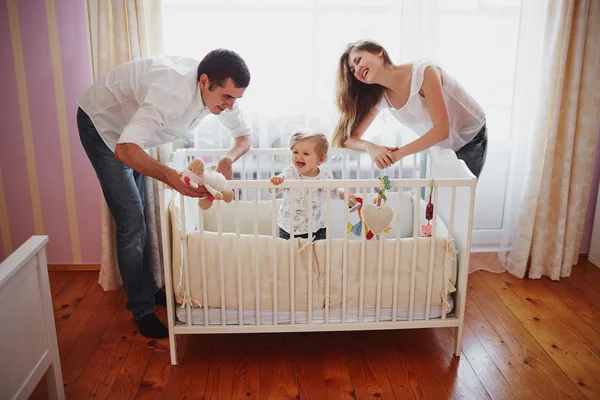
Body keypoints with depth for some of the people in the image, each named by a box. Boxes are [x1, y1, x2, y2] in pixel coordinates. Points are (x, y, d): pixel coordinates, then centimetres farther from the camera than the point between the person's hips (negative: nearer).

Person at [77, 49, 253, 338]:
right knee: (131, 219, -10)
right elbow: (124, 150, -48)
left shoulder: (219, 90, -17)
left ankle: (148, 290, 29)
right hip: (101, 125, -7)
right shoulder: (173, 91, -42)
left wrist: (228, 159, -26)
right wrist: (170, 176, -62)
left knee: (139, 215, 14)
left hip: (131, 128, 8)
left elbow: (244, 136, -5)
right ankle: (142, 310, 4)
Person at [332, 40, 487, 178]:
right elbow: (349, 138, -13)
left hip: (470, 140, -4)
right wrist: (370, 147, -34)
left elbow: (442, 130, -31)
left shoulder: (423, 71, -30)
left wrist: (399, 153, -35)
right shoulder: (379, 96, -13)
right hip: (438, 146, 5)